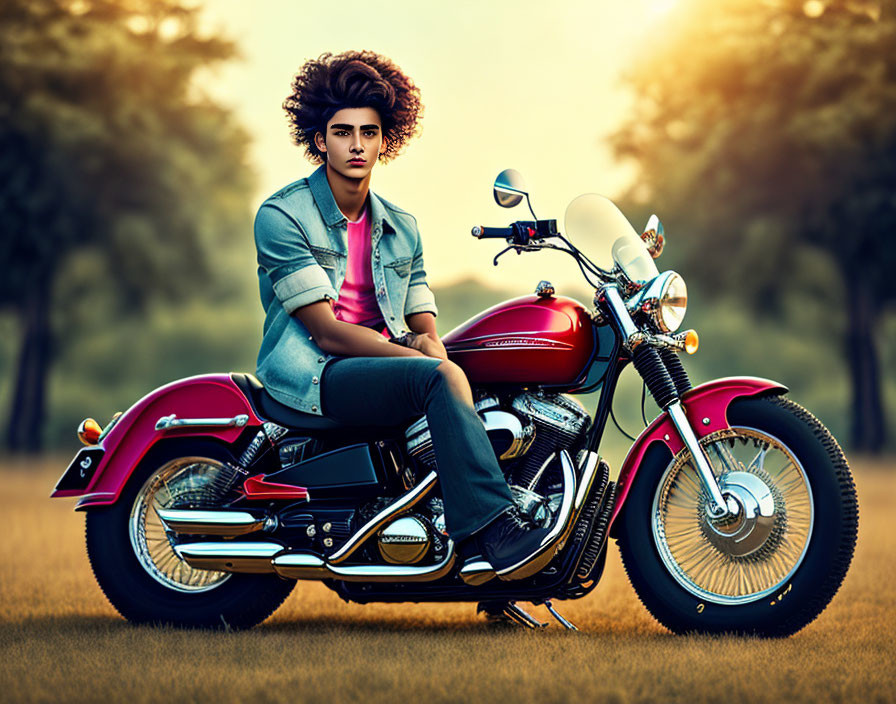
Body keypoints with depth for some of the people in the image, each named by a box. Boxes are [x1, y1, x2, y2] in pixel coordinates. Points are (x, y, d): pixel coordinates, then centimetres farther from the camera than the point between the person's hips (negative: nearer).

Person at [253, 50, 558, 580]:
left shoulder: (401, 228, 16)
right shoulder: (282, 216, -5)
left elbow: (425, 327, 12)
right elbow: (326, 330, -13)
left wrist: (431, 349, -15)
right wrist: (426, 361, -21)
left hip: (382, 358, 7)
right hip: (311, 374, -7)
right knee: (441, 378, -32)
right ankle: (493, 530, -41)